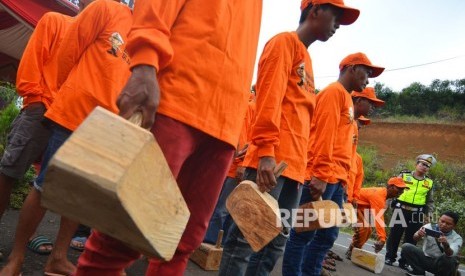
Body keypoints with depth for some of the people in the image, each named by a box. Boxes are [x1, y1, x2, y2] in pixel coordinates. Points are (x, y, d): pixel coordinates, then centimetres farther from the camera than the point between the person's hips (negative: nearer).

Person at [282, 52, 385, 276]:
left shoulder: (346, 98, 24)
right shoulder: (334, 92, -4)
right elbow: (324, 135, -16)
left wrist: (340, 177, 15)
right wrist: (321, 175, -21)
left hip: (335, 179, 10)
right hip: (321, 178, -10)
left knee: (327, 236, 12)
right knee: (304, 234, -3)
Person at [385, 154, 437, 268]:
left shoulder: (429, 182, 11)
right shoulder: (404, 175, 2)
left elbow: (430, 201, 18)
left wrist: (428, 214, 6)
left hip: (417, 214, 2)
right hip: (401, 210, -2)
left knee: (411, 238, 6)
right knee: (395, 234, 4)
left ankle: (404, 261, 17)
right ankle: (390, 257, 17)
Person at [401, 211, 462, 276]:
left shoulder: (457, 238, -8)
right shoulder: (430, 227, -4)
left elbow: (451, 254, -30)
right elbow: (415, 238, -22)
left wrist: (446, 245, -52)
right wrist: (418, 235, -47)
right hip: (426, 259, 2)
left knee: (450, 259, -36)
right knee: (406, 247, -20)